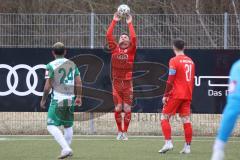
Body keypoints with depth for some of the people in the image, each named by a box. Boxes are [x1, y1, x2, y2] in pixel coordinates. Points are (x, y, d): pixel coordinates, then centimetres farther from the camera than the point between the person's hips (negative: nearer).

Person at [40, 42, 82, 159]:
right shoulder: (72, 64, 9)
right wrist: (78, 97, 18)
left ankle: (66, 149, -21)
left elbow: (47, 86, -8)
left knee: (51, 126, -6)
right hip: (70, 99, 6)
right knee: (68, 126, 18)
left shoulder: (51, 66, -6)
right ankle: (67, 150, 22)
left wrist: (43, 100, 3)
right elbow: (78, 83, 7)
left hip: (57, 100, -5)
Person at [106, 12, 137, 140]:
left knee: (127, 109, -1)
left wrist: (130, 23, -8)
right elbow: (108, 35, 0)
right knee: (118, 108, 1)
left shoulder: (131, 50, 2)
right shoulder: (114, 49, 6)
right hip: (116, 82, 1)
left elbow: (134, 38, -13)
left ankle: (125, 132, 7)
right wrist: (114, 21, -1)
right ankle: (119, 131, 12)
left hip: (127, 83, -1)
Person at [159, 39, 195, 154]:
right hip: (187, 96, 6)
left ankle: (168, 143, -10)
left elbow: (170, 81, -13)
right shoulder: (190, 61, 12)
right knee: (186, 120, 5)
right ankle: (187, 147, 3)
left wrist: (165, 95, -8)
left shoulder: (174, 61, -9)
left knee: (164, 117, 2)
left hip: (176, 94, -6)